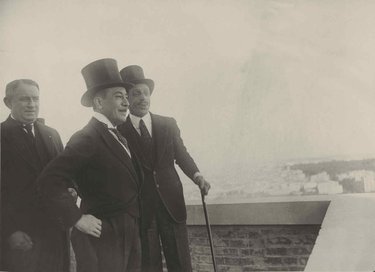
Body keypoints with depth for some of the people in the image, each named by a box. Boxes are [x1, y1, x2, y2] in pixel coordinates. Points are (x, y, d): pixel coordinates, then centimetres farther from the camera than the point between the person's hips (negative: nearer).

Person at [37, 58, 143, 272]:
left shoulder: (119, 138, 12)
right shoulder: (87, 139, -17)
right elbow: (49, 182, -25)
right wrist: (77, 218, -21)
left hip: (129, 236, 9)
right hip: (103, 240, -9)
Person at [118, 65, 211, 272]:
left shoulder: (168, 124, 6)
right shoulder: (119, 131, -3)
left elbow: (181, 154, 9)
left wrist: (196, 175, -9)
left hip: (172, 205, 2)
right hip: (139, 209, -2)